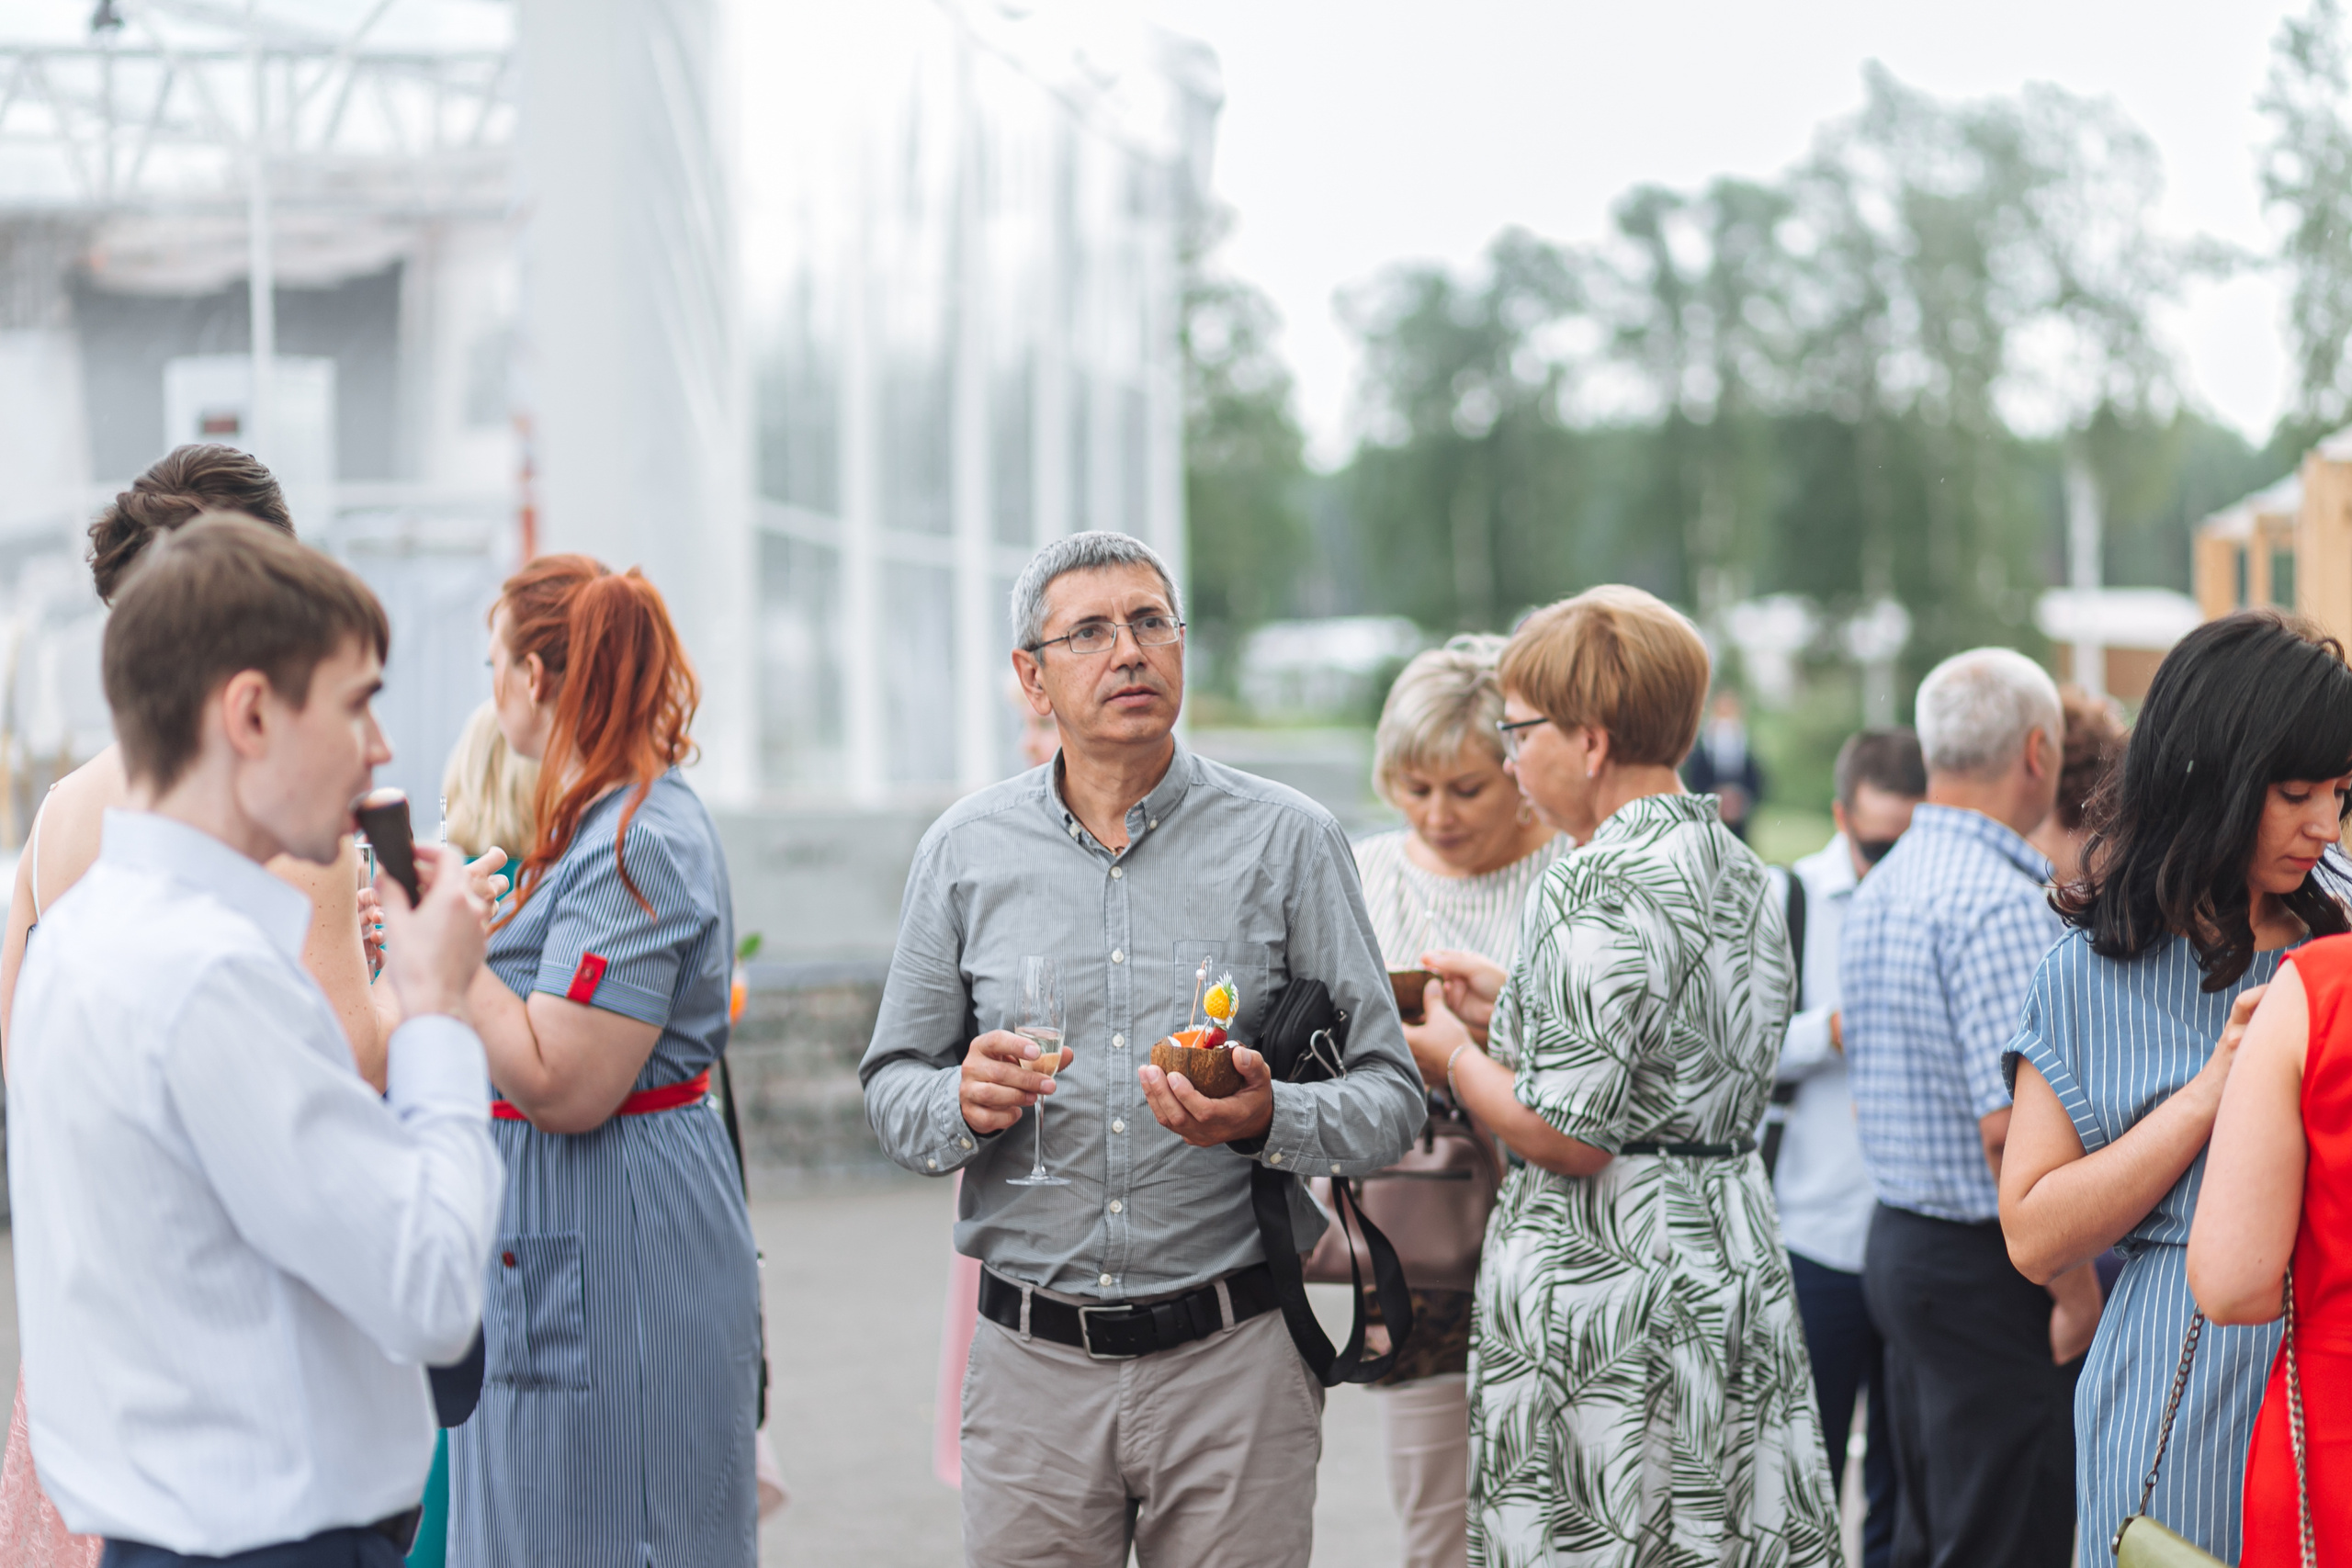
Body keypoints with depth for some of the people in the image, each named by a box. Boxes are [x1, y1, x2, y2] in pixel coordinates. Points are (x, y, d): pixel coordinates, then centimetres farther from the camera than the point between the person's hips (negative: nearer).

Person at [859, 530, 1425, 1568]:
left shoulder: (1287, 841, 1)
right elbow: (893, 1091, 10)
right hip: (1034, 1363, 1)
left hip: (1233, 1360, -1)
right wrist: (966, 1103, -12)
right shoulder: (966, 849, 6)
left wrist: (1267, 1121, -20)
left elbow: (1389, 1098, 0)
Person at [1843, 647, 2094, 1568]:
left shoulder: (1879, 888, 11)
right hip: (1990, 1273, -9)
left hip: (1898, 1241, 9)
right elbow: (2011, 1126, -24)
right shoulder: (2004, 902, -19)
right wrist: (2076, 1287, -17)